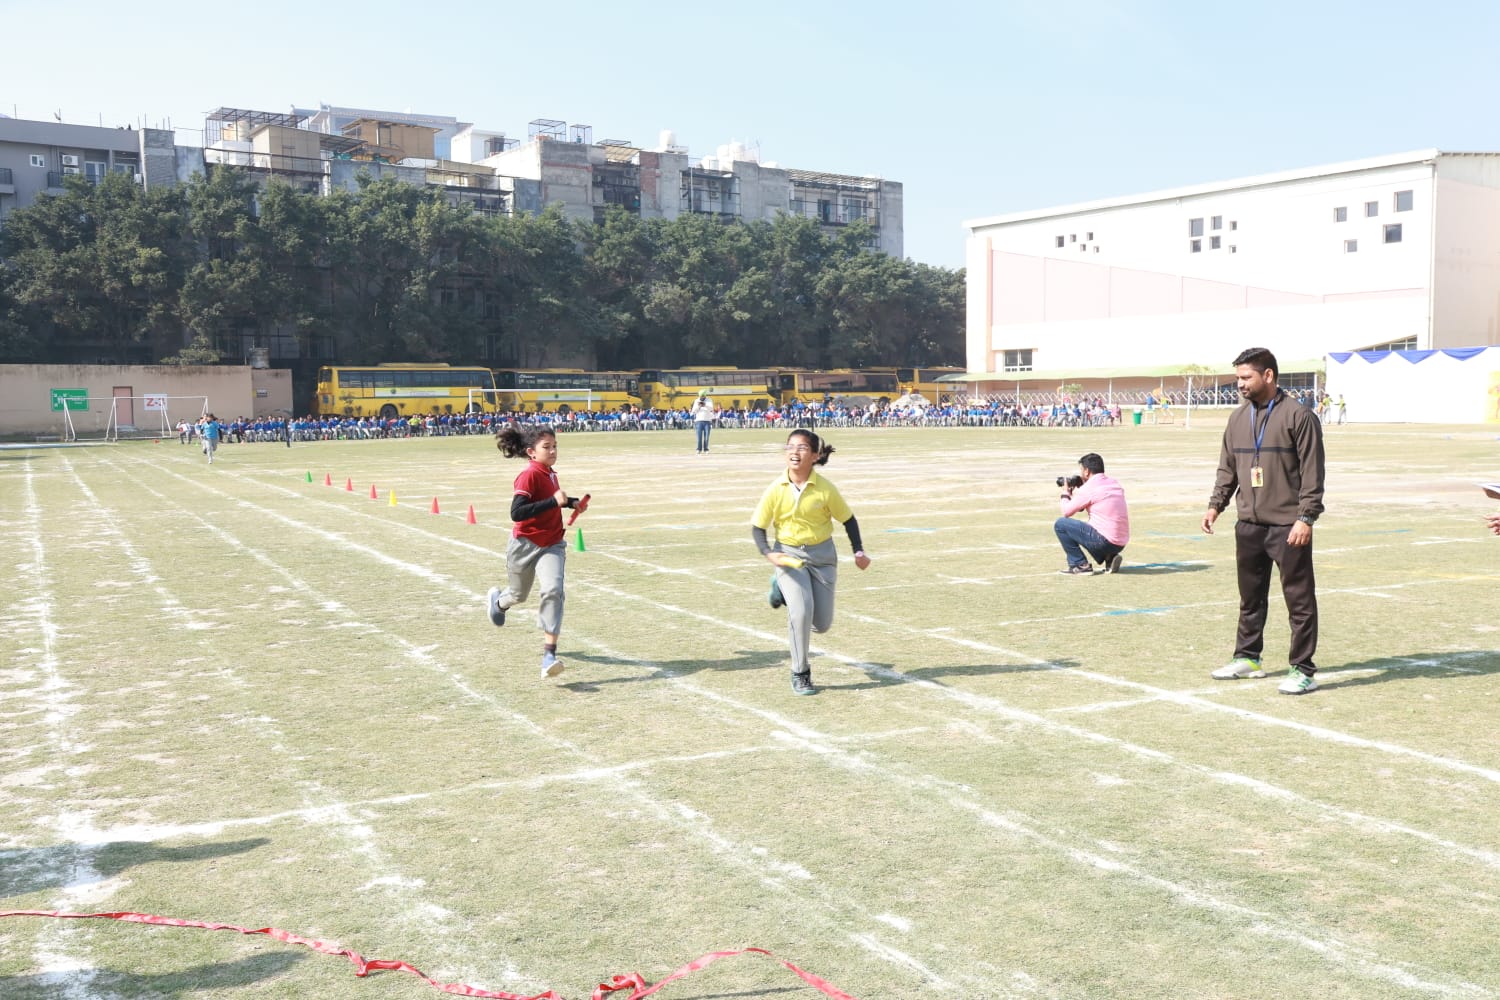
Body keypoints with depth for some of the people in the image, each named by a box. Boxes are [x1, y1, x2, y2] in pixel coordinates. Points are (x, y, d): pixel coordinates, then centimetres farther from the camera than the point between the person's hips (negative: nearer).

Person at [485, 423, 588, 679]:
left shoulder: (549, 473, 3)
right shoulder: (529, 476, -20)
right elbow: (516, 513, -31)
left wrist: (573, 502, 10)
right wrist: (554, 501, -34)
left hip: (552, 544, 5)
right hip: (525, 545, -4)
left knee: (553, 590, -19)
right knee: (519, 595, 19)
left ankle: (549, 654, -21)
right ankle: (498, 599, 58)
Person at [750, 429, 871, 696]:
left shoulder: (825, 489, -13)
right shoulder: (776, 490, -12)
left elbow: (848, 519, 2)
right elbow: (757, 527, -2)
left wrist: (858, 552, -1)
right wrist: (768, 553, -18)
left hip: (822, 555, 1)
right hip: (788, 555, -1)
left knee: (822, 624, 4)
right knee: (801, 610, -22)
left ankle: (783, 587, 32)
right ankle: (800, 674, -3)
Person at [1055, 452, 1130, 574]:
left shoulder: (1088, 488, -10)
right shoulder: (1116, 484, 13)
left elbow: (1066, 512, -2)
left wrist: (1065, 494, 16)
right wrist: (1077, 493, 22)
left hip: (1104, 541, -8)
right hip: (1121, 544, 8)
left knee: (1060, 524, 0)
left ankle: (1080, 565, 1)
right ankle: (1109, 558, 14)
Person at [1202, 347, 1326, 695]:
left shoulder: (1299, 416, -8)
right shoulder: (1238, 418, 12)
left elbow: (1312, 473, -11)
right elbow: (1227, 468, 18)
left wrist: (1306, 517, -16)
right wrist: (1215, 505, 9)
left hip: (1288, 526, -6)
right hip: (1249, 525, 6)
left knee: (1299, 599, 0)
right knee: (1250, 596, 16)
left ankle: (1303, 670, 5)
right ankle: (1247, 658, 29)